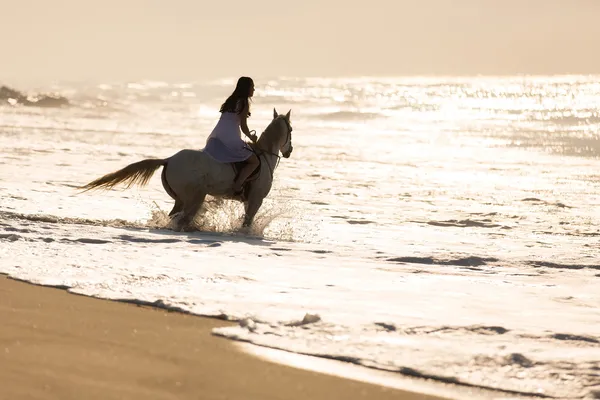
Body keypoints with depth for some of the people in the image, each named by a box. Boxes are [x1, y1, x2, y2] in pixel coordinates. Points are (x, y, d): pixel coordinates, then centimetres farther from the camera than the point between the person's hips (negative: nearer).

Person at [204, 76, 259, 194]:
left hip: (215, 136, 7)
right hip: (230, 139, -7)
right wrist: (251, 137, 12)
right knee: (254, 161, 1)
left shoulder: (231, 100, 20)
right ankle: (237, 186, -17)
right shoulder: (244, 103, -4)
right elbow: (243, 126, -7)